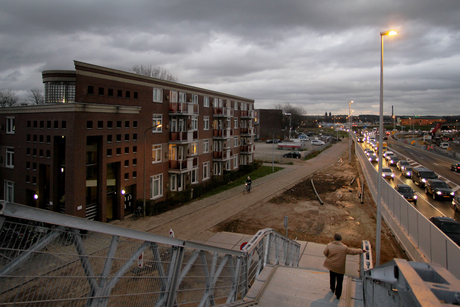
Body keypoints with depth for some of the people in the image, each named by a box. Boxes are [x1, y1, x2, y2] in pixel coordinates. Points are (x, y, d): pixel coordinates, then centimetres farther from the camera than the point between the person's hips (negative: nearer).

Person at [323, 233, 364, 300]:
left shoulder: (329, 245, -14)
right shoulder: (344, 247, -18)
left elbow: (325, 253, -4)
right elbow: (353, 251, -6)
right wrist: (361, 251, 10)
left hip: (331, 266, 2)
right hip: (340, 267, -2)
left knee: (332, 278, 26)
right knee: (339, 281, 15)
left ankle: (332, 289, 46)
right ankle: (338, 295, 26)